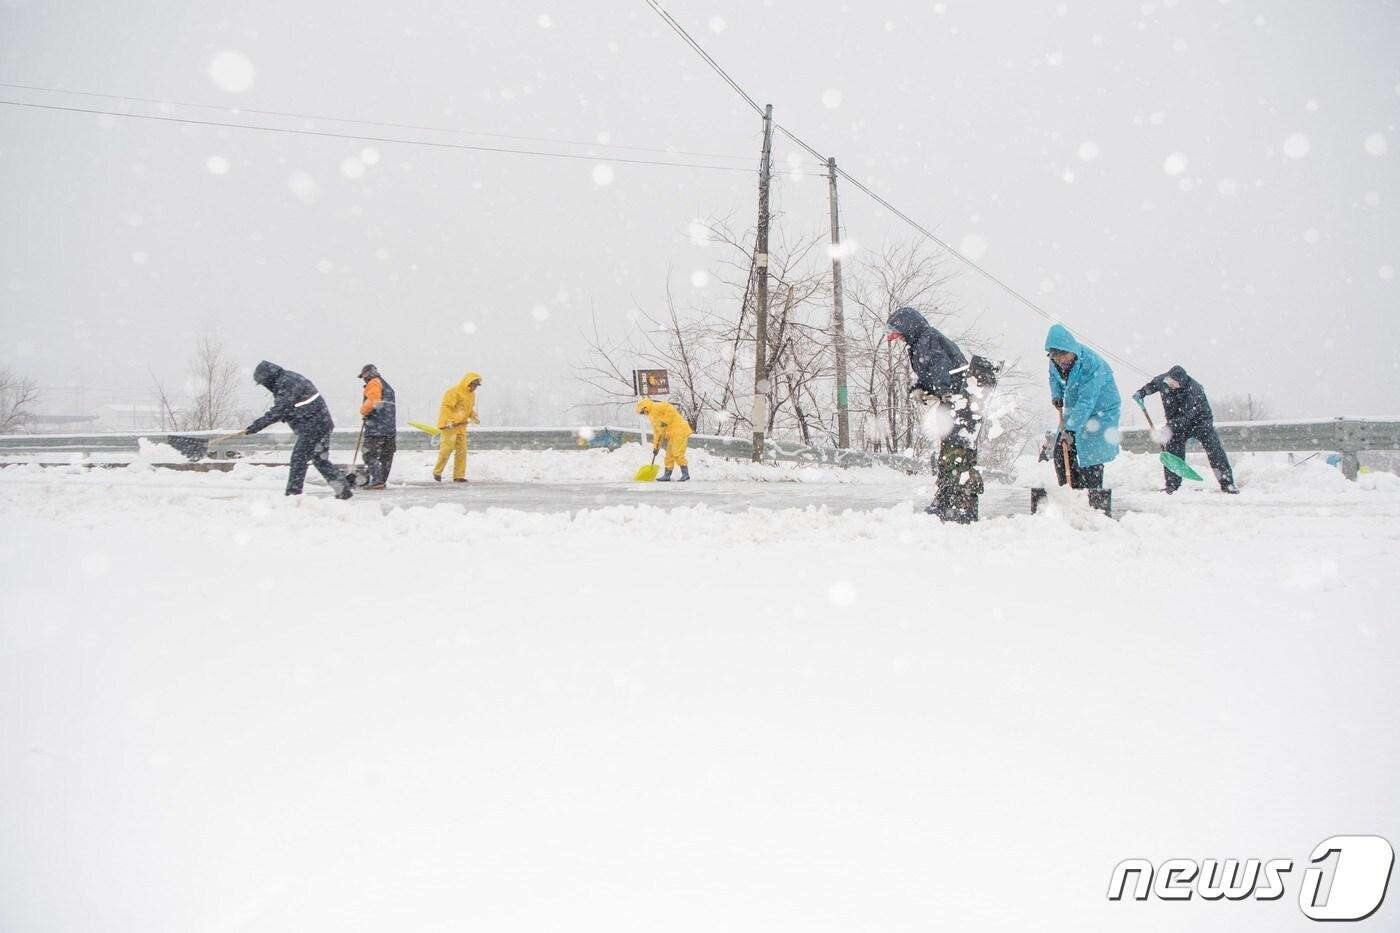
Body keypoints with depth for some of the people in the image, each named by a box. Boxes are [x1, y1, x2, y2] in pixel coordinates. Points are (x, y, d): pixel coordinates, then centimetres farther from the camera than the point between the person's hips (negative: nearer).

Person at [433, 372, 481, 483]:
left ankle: (459, 476, 8)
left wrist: (473, 417, 7)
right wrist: (448, 421, -26)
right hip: (449, 425, -8)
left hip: (461, 426, 8)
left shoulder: (472, 395, 15)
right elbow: (446, 406, -18)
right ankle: (437, 471, 3)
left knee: (462, 451, 4)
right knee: (447, 448, -12)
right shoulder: (455, 392, -13)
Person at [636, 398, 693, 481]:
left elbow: (670, 409, -20)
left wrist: (664, 421, -18)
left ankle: (685, 474, -12)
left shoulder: (657, 407, -5)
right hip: (672, 434, 10)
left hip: (679, 430, -10)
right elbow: (657, 432, 25)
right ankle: (667, 475, 15)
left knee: (677, 453, -14)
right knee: (669, 455, 11)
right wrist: (656, 446, 21)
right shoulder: (653, 417, 24)